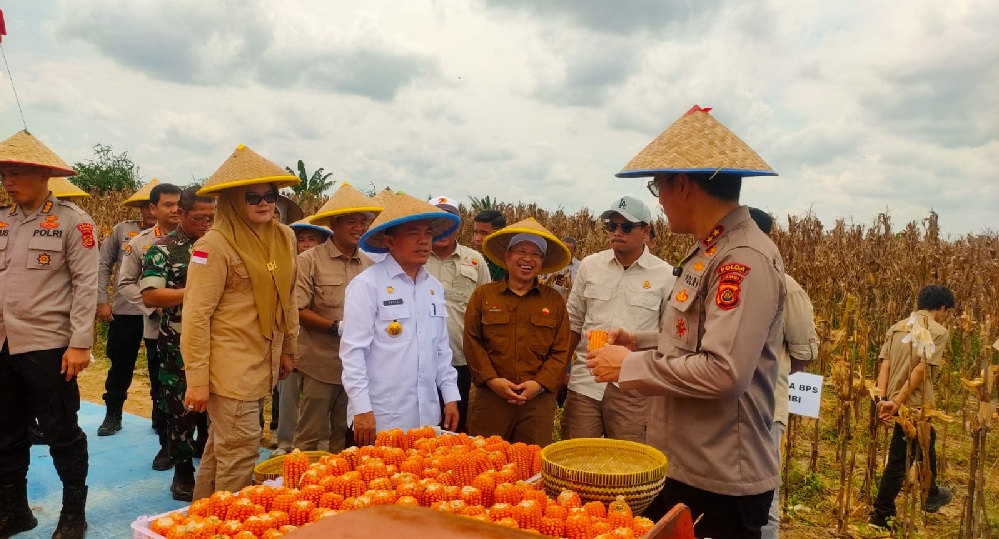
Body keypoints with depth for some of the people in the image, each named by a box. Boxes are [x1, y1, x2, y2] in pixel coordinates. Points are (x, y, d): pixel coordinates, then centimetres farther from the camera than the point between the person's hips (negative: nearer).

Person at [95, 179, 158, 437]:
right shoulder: (122, 230, 3)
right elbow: (104, 266, 6)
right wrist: (102, 300, 1)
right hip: (124, 311, 1)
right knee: (120, 366, 11)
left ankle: (161, 417, 24)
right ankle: (112, 416, 28)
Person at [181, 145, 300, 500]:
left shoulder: (284, 237, 6)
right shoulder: (215, 245, -14)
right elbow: (196, 315, -15)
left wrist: (288, 349, 20)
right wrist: (197, 380, -15)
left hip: (264, 363, 7)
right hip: (230, 367, -7)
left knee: (222, 445, 19)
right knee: (240, 448, -1)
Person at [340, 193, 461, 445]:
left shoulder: (434, 288, 10)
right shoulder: (367, 285, -9)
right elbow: (353, 351, -11)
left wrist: (450, 396, 12)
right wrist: (361, 409, -14)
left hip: (427, 417, 6)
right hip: (379, 420, -5)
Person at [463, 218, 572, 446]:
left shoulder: (554, 301, 9)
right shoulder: (482, 295, 7)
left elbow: (561, 351, 5)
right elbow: (473, 343, 2)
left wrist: (540, 383, -8)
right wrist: (491, 379, -10)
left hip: (538, 400, 1)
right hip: (490, 397, -1)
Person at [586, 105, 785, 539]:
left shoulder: (744, 259, -21)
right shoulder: (710, 251, 9)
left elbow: (724, 372, -28)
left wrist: (630, 366, -18)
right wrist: (639, 342, 8)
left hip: (718, 482, -9)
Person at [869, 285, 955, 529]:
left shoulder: (897, 327, 12)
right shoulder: (939, 332, -7)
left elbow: (885, 365, 1)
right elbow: (921, 370, -18)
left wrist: (882, 398, -8)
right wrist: (897, 402, -19)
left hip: (898, 403, 7)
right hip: (916, 404, -6)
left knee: (927, 441, 25)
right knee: (900, 459, 6)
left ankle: (930, 494, 41)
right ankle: (880, 514, 19)